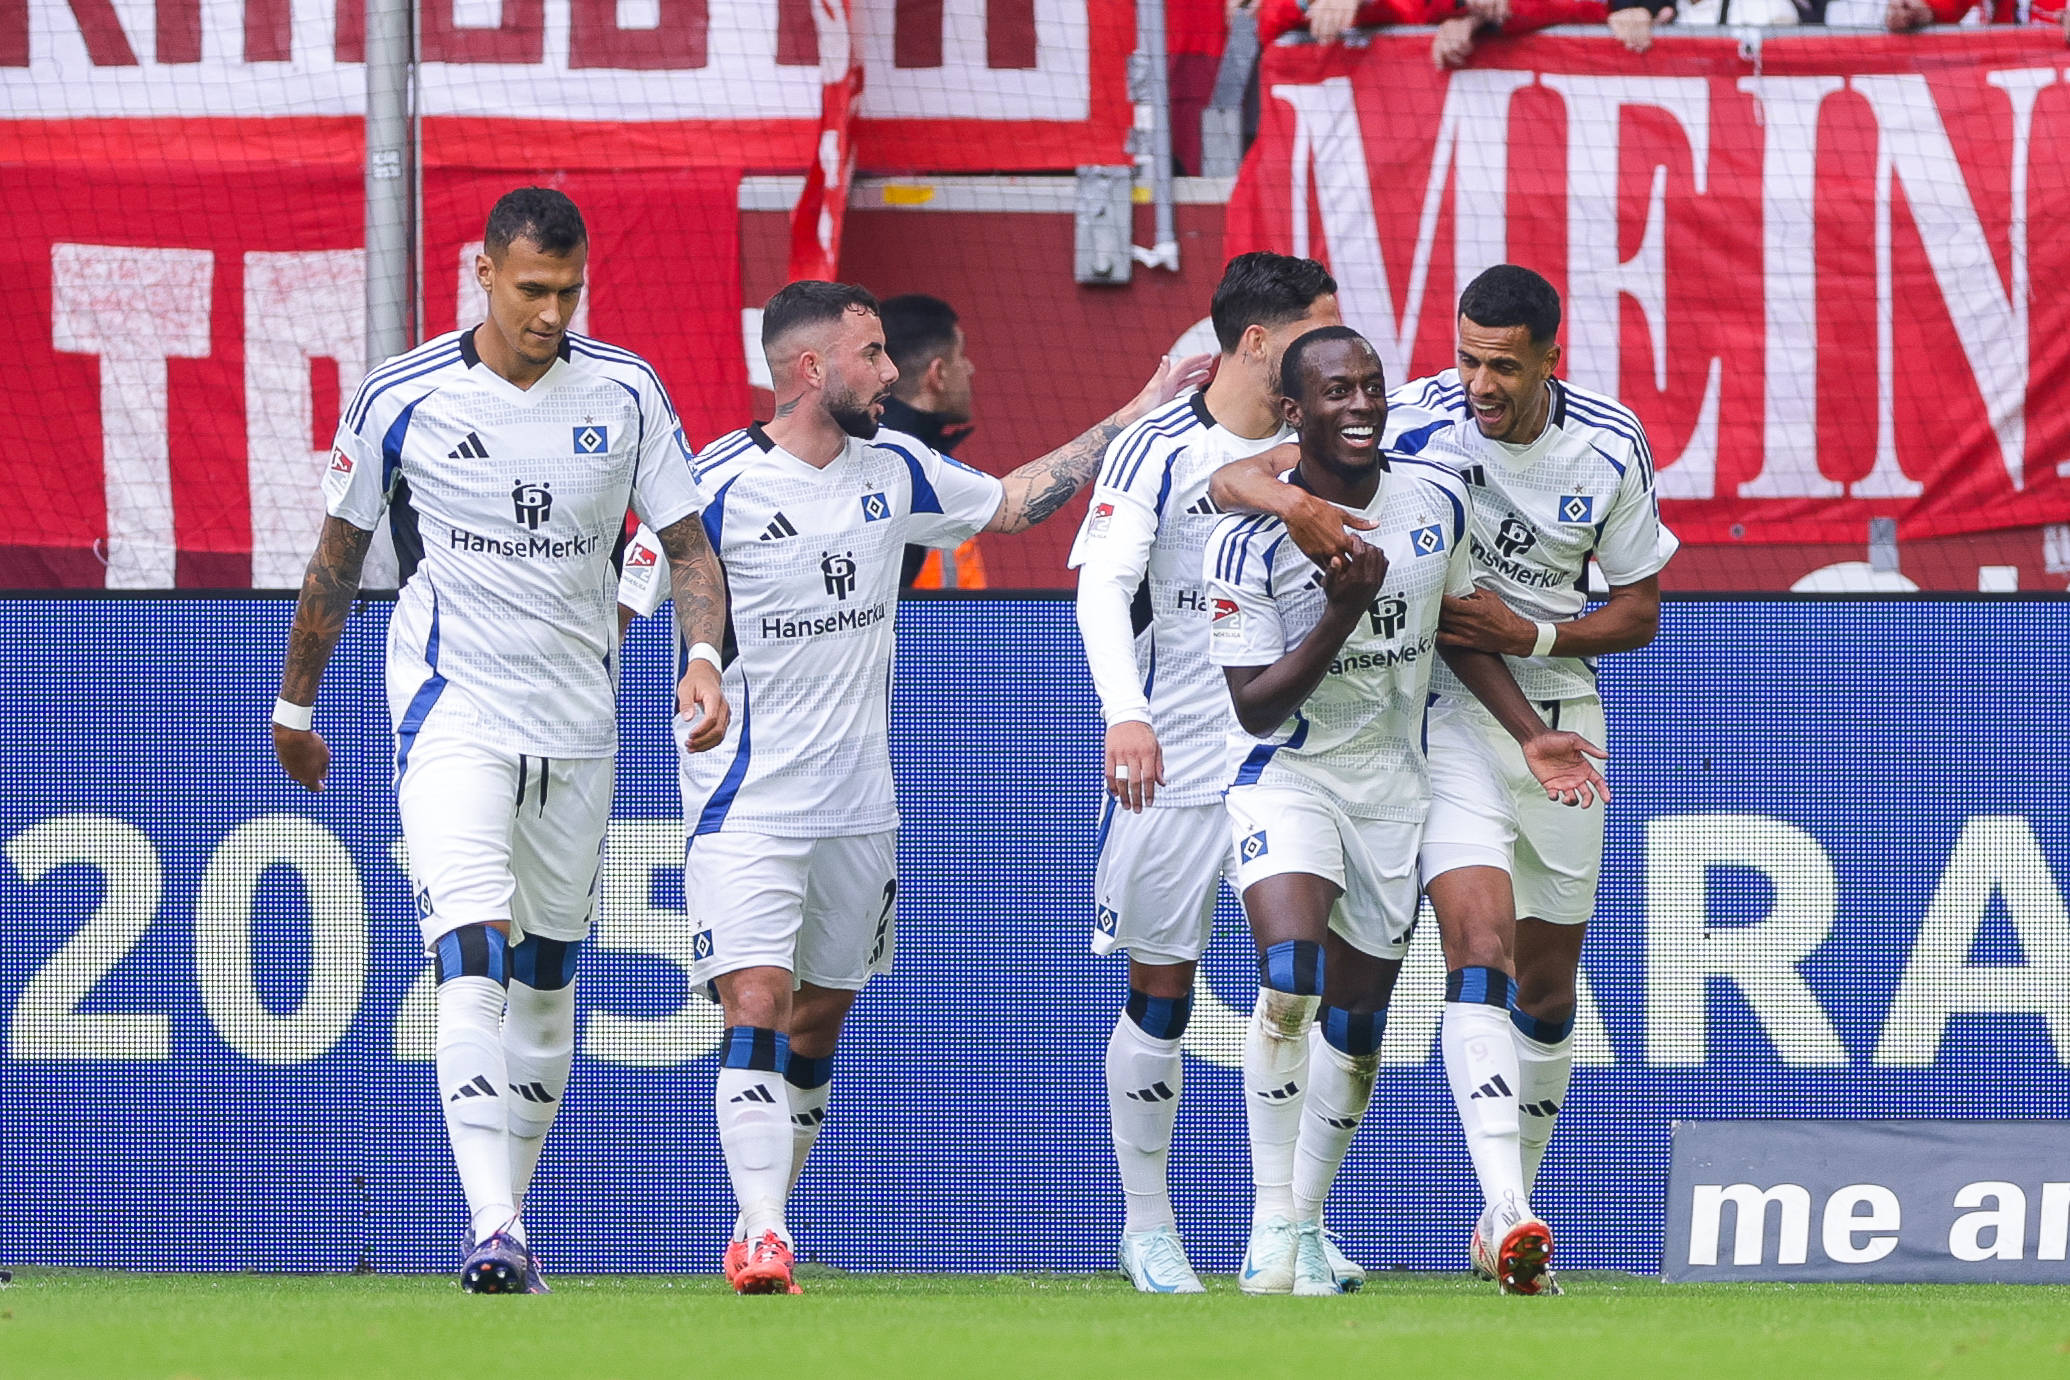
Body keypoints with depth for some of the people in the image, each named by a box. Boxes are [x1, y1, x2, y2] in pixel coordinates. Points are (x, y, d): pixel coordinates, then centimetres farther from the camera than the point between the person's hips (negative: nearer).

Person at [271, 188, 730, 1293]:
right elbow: (338, 556, 8)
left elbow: (685, 541, 4)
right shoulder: (401, 398, -5)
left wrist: (703, 655, -15)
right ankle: (493, 1230, -31)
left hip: (577, 717, 4)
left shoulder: (624, 393, 0)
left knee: (546, 974, 10)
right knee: (475, 958, -20)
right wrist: (295, 704, 16)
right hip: (452, 701, -4)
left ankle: (510, 1220, 23)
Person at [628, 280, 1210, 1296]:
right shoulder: (719, 486, -12)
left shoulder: (892, 471, 6)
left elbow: (1013, 501, 21)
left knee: (820, 1020, 11)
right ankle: (762, 1236, -22)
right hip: (747, 805, -6)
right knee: (757, 1007, -16)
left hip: (857, 809, 6)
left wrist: (1140, 413, 20)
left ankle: (764, 1221, 23)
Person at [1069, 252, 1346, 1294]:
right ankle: (1146, 1226, 15)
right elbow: (1103, 585, -18)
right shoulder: (1159, 449, -8)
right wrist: (1125, 713, -32)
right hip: (1174, 764, -4)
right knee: (1161, 993, 3)